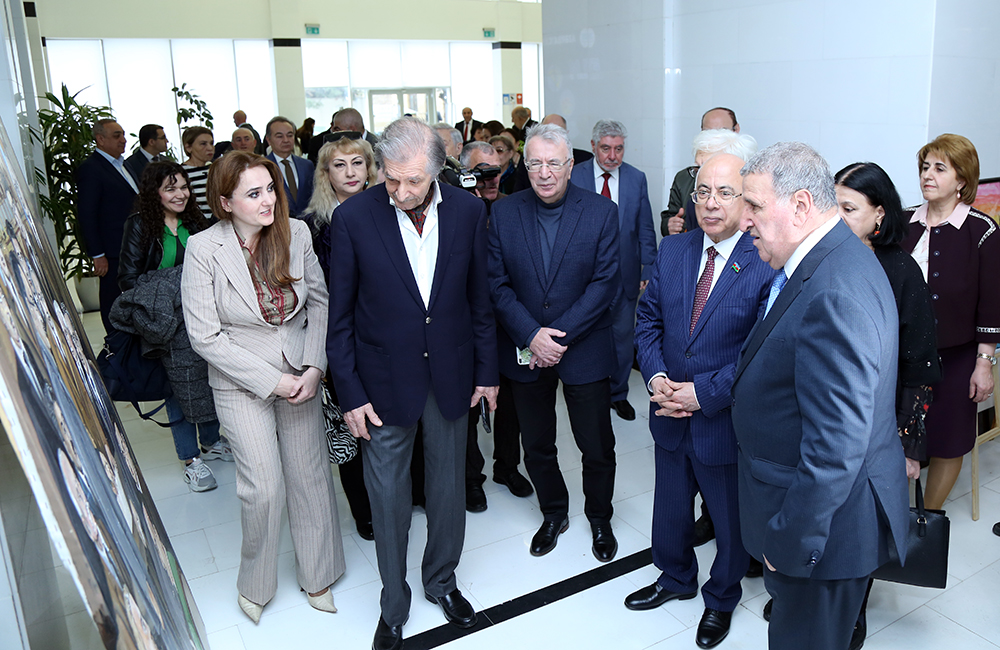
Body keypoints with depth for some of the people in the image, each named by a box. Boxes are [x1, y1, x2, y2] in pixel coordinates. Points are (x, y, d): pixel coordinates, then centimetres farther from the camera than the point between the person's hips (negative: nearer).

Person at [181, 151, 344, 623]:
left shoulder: (296, 233, -7)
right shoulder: (203, 249, -16)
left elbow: (320, 301, 3)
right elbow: (205, 336, -14)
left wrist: (314, 367, -8)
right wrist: (272, 381, -15)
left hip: (301, 376, 3)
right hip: (242, 386, -3)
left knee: (310, 476, 11)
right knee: (264, 488, -1)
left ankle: (317, 576, 34)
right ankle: (255, 583, 29)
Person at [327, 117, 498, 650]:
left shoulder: (467, 210, -5)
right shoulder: (353, 217, -12)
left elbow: (479, 297, 4)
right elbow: (340, 316, -6)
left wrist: (486, 370, 6)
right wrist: (351, 393, -7)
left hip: (451, 374, 2)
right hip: (385, 380, -2)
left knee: (448, 486, 17)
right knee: (388, 497, 9)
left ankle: (441, 580, 42)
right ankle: (393, 606, 32)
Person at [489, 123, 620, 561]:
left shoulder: (602, 212, -7)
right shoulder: (503, 214, -3)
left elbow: (605, 283, -11)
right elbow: (497, 284, -4)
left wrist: (559, 335, -17)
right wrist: (532, 335, -17)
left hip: (585, 352, -1)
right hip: (524, 352, 2)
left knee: (597, 447, 11)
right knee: (537, 446, 17)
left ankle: (600, 518, 37)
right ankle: (553, 514, 41)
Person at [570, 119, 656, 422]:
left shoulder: (637, 179, 1)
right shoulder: (574, 176, -4)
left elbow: (645, 231, 5)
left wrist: (648, 271, 0)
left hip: (625, 274, 2)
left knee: (623, 337, 11)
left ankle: (619, 394, 28)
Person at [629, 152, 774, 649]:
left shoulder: (768, 264, -18)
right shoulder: (672, 251, 0)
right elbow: (648, 318, 5)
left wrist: (704, 393, -23)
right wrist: (655, 375, -11)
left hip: (726, 422, -4)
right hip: (670, 417, 5)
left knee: (731, 521, 19)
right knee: (670, 510, 25)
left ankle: (721, 599, 47)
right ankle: (675, 579, 53)